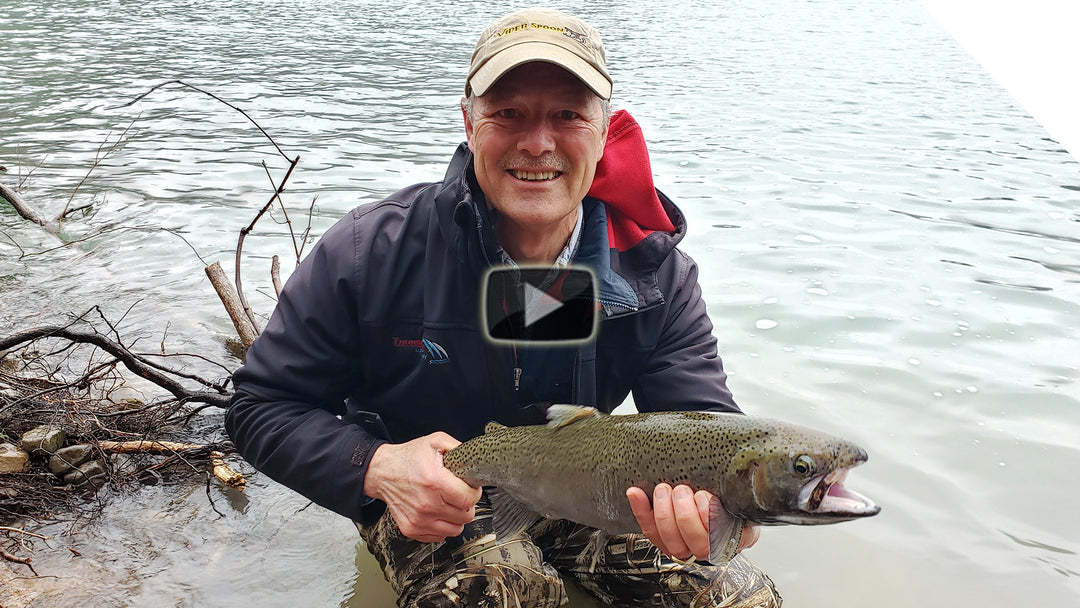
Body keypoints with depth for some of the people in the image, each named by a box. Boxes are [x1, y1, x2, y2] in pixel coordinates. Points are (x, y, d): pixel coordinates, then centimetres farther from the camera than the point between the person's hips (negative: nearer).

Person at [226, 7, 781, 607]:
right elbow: (263, 405, -12)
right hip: (429, 497, -3)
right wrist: (378, 467, -32)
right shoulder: (372, 251, -19)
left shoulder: (656, 272, -12)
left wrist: (705, 500, -44)